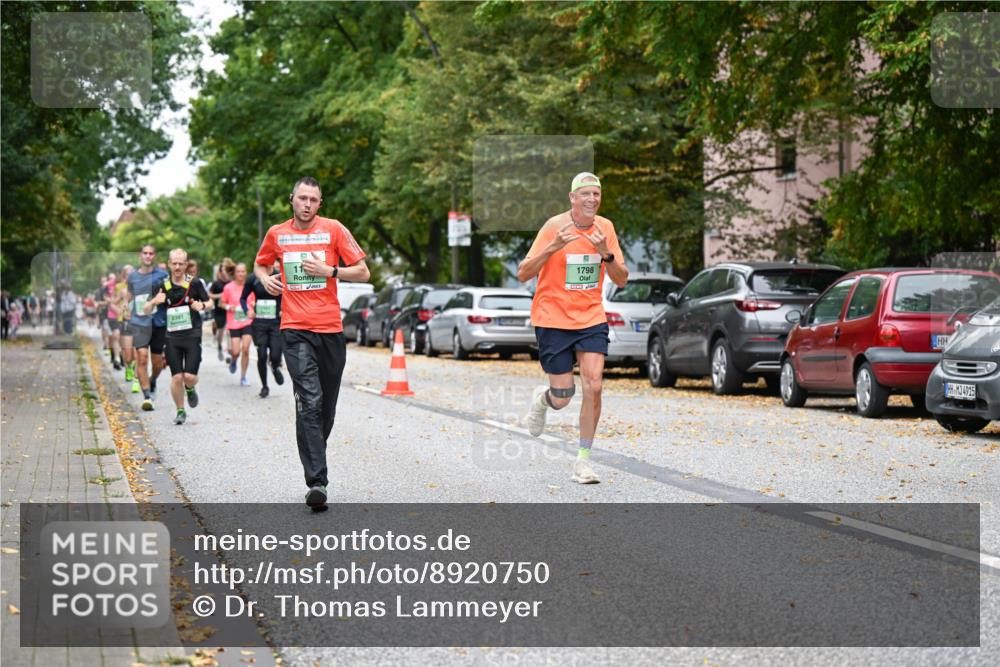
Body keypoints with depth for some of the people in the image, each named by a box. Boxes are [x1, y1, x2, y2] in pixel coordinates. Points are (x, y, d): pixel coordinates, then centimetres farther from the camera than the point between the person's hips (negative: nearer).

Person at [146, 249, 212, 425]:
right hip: (172, 337, 2)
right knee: (176, 377, -1)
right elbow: (146, 311, 5)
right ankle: (180, 411, 16)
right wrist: (154, 301, -17)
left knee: (190, 376, -9)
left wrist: (202, 306, -14)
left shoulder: (195, 283, -2)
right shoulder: (163, 286, 3)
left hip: (192, 336, -2)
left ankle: (190, 389, 27)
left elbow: (209, 302, 10)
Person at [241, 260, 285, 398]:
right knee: (262, 356, -1)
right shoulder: (253, 279, 1)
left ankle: (275, 368, 28)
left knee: (275, 356, -10)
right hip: (259, 323, 1)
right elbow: (243, 298, 13)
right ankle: (264, 386, 17)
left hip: (276, 323, -1)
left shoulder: (281, 278, -5)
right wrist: (247, 311, -2)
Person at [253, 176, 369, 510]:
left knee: (327, 406, 9)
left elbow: (363, 272, 5)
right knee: (309, 402, -16)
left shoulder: (333, 229, 4)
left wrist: (329, 270, -9)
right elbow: (260, 264, 28)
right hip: (296, 330, -1)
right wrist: (265, 278, 6)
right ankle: (316, 482, -22)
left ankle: (315, 461, 33)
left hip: (331, 329, 1)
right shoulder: (276, 234, 9)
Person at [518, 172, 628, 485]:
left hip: (592, 319, 3)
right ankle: (542, 399, 38)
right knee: (562, 397, 0)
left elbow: (621, 280, 1)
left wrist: (606, 253, -17)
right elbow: (522, 274, -14)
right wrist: (553, 247, -28)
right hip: (553, 319, -3)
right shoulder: (555, 226, -12)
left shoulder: (605, 227, 1)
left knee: (593, 386, -13)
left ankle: (583, 460, 0)